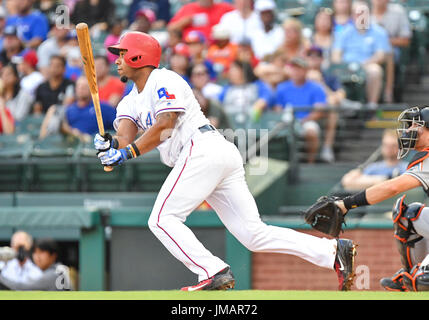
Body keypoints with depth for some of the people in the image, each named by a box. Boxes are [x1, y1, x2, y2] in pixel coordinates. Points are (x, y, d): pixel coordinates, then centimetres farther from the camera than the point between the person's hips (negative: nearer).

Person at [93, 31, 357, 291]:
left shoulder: (163, 80, 0)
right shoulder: (131, 102, 26)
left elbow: (164, 128, -13)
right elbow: (125, 138, 8)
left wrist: (128, 153, -19)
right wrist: (111, 145, -14)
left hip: (203, 149, -9)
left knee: (162, 219, -12)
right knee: (254, 233, -2)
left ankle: (214, 273, -21)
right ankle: (332, 251, -10)